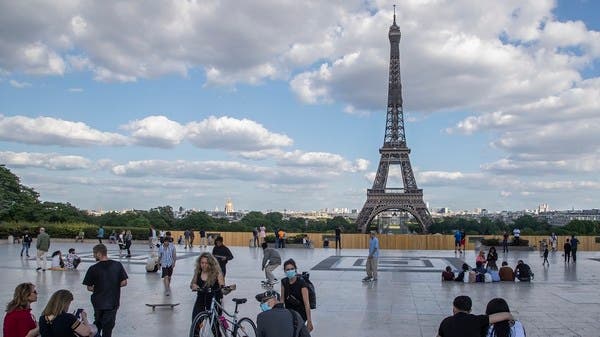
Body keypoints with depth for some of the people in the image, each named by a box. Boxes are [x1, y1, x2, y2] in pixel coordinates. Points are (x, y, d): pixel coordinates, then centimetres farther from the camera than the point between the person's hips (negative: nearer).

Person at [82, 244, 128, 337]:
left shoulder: (93, 269, -13)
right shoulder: (118, 265, -9)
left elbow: (89, 288, -7)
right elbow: (124, 283, -8)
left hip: (98, 302, 0)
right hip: (113, 302, 0)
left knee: (97, 325, 23)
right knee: (108, 327, 11)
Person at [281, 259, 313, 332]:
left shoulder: (301, 283, -19)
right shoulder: (284, 282, -3)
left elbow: (306, 303, -22)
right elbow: (282, 299, 8)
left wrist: (309, 321, -24)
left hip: (300, 313, -6)